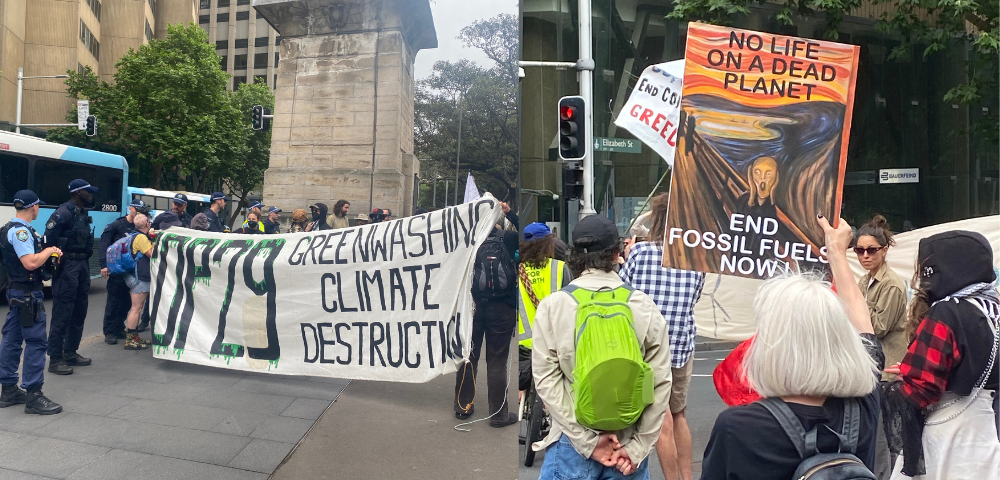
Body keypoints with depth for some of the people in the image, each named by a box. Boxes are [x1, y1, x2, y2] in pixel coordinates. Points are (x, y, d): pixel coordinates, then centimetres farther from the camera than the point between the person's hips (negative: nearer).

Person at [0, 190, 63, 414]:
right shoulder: (21, 231, -17)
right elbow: (30, 262, -26)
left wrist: (48, 253, 12)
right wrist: (49, 250, -11)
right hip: (28, 293, -11)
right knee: (35, 341, -8)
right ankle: (33, 396, -6)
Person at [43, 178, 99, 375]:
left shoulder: (83, 213, 13)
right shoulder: (63, 213, -14)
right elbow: (48, 240, -17)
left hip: (83, 264, 9)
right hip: (67, 265, -9)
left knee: (79, 311, 14)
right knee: (62, 313, -6)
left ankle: (70, 353, 25)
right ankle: (55, 359, 1)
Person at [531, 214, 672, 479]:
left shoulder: (551, 306, -6)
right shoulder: (645, 306, -2)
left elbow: (546, 379, -11)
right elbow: (660, 382, -6)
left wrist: (586, 440, -9)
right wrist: (638, 448, -3)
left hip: (573, 443, -1)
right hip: (628, 443, 2)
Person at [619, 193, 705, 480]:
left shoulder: (640, 252, -10)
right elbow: (693, 299, 12)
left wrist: (627, 259, 11)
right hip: (682, 347, 4)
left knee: (662, 422, 3)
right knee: (678, 415, 21)